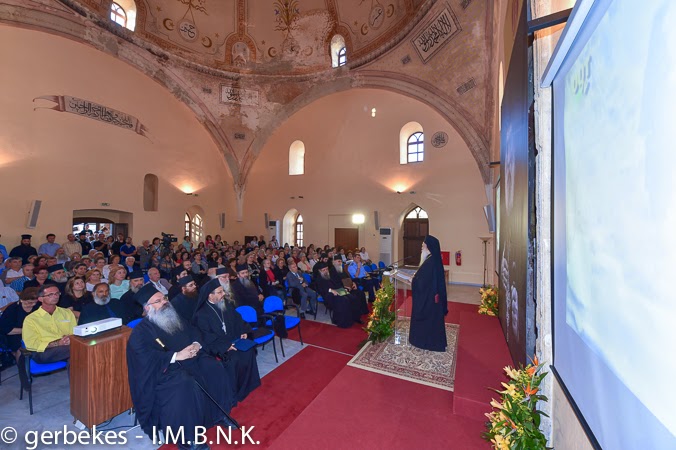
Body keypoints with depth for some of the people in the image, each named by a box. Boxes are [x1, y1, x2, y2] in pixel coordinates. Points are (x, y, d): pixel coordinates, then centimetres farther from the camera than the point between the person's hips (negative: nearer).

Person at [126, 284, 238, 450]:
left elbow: (193, 331, 15)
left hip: (190, 358, 6)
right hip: (164, 369, -6)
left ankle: (219, 413, 8)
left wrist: (196, 344, -7)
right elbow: (145, 357, -18)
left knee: (215, 369, -12)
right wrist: (176, 356, -25)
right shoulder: (141, 331, -6)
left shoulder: (175, 319, 13)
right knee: (186, 386, -31)